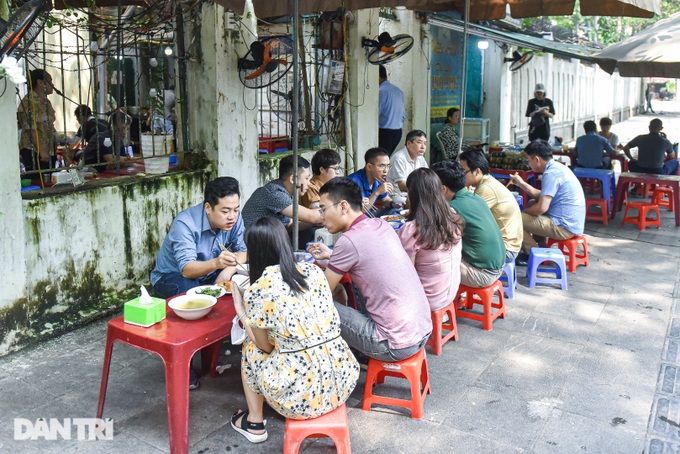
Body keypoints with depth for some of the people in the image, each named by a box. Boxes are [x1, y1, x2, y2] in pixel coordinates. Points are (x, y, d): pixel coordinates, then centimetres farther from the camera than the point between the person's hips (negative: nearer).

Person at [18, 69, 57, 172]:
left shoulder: (46, 102, 18)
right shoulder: (29, 102, -10)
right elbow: (31, 129, -17)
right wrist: (41, 151, -22)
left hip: (50, 151, 9)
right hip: (33, 152, -9)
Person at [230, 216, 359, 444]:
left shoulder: (257, 290, -11)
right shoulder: (313, 270, 4)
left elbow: (265, 347, 2)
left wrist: (240, 310, 15)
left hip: (303, 394, -5)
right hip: (342, 380, 5)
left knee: (250, 348, 22)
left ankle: (254, 423, 32)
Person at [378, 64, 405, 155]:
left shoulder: (381, 91, -15)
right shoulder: (398, 90, 11)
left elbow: (375, 114, -15)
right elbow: (403, 114, 15)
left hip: (385, 132, -8)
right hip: (398, 132, 8)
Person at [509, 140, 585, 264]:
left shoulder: (551, 173, -19)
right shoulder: (557, 167, 11)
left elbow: (542, 207, -24)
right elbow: (543, 197, 19)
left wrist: (522, 211, -6)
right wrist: (521, 183, 21)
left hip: (564, 228, -10)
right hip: (573, 224, 11)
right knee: (532, 204, 27)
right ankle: (540, 246, 22)